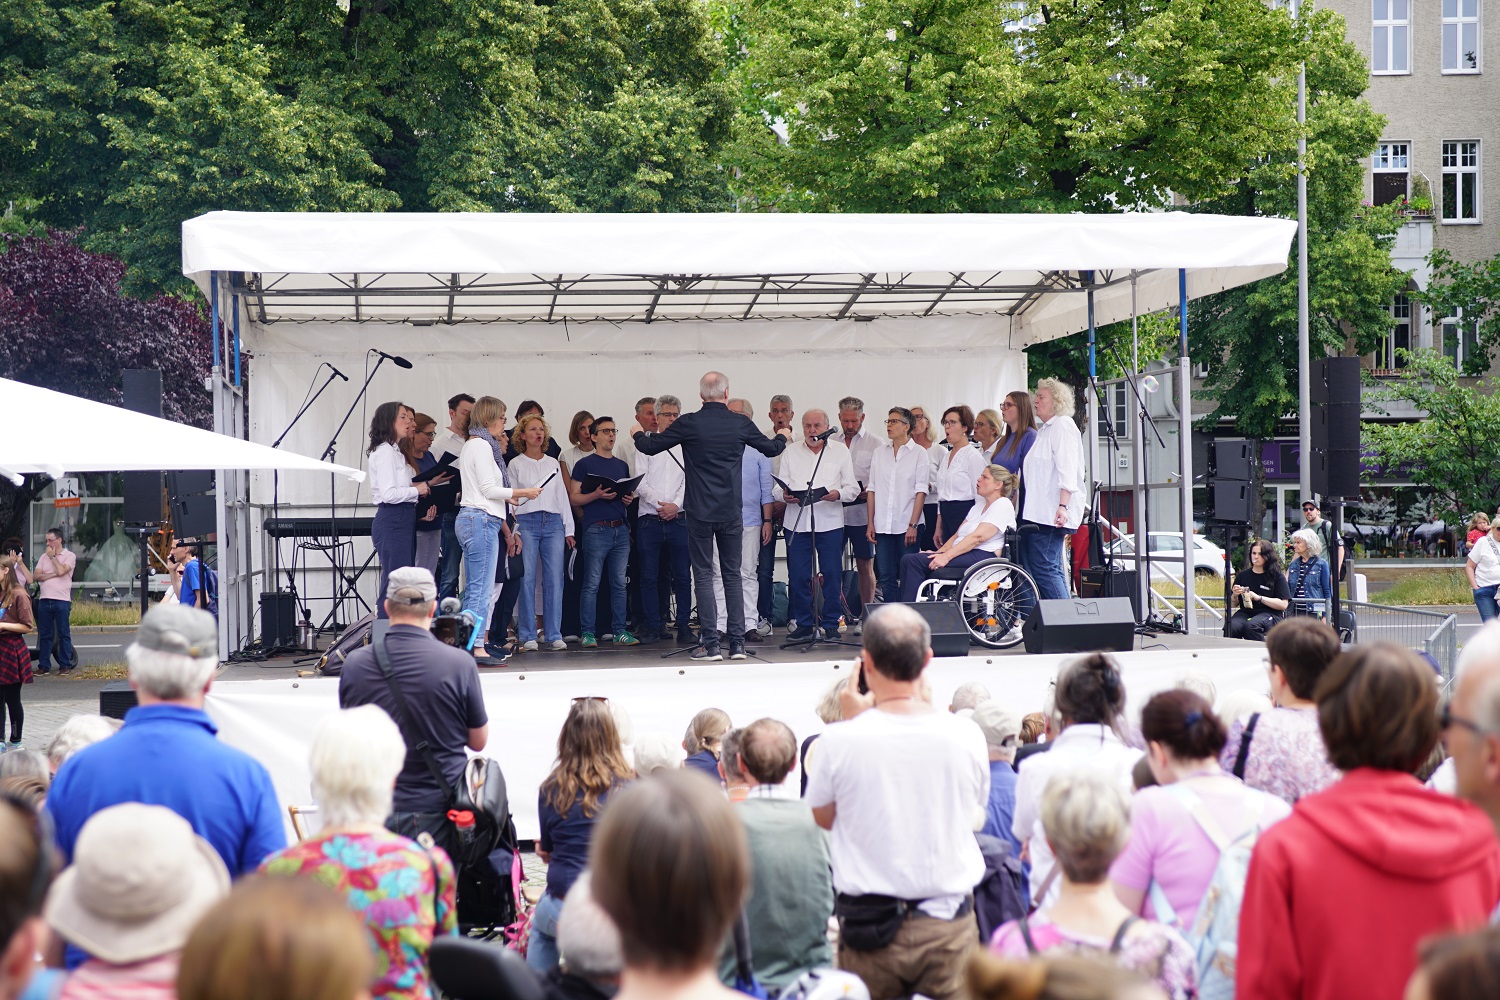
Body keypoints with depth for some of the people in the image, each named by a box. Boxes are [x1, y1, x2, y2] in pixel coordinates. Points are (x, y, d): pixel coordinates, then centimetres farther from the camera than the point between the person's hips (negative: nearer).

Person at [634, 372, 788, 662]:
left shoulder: (689, 423, -7)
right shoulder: (740, 423, -1)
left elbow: (650, 447, 1)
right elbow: (771, 449, 14)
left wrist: (638, 435, 24)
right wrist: (782, 437, 38)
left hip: (700, 512, -2)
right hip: (731, 513, 2)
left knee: (703, 576, 3)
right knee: (732, 575, 10)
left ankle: (711, 644, -2)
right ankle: (737, 643, 7)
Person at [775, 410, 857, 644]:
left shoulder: (840, 451, 10)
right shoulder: (790, 453, 14)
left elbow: (852, 487, 7)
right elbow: (779, 488, 10)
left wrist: (838, 494, -14)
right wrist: (785, 495, -13)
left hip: (829, 521, -1)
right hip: (797, 522, 1)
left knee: (831, 574, -2)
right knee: (797, 576, -1)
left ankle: (830, 623, 7)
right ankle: (803, 623, 9)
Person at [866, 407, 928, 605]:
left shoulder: (918, 453, 0)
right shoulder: (879, 454, 13)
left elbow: (921, 492, -5)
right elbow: (872, 490, 12)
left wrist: (913, 525, -12)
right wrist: (870, 523, 5)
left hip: (907, 525, -4)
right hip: (883, 526, 4)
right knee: (886, 578, 3)